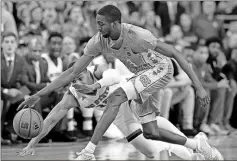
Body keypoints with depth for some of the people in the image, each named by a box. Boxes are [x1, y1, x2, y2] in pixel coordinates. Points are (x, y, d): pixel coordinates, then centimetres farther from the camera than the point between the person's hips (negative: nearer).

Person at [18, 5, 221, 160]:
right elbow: (73, 72, -10)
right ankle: (197, 145, 26)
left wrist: (198, 86, -27)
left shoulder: (137, 36, -33)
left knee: (115, 98, -26)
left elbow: (175, 53, -26)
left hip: (161, 68, -7)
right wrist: (38, 95, -15)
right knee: (150, 133, 6)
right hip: (143, 74, 7)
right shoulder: (98, 41, -16)